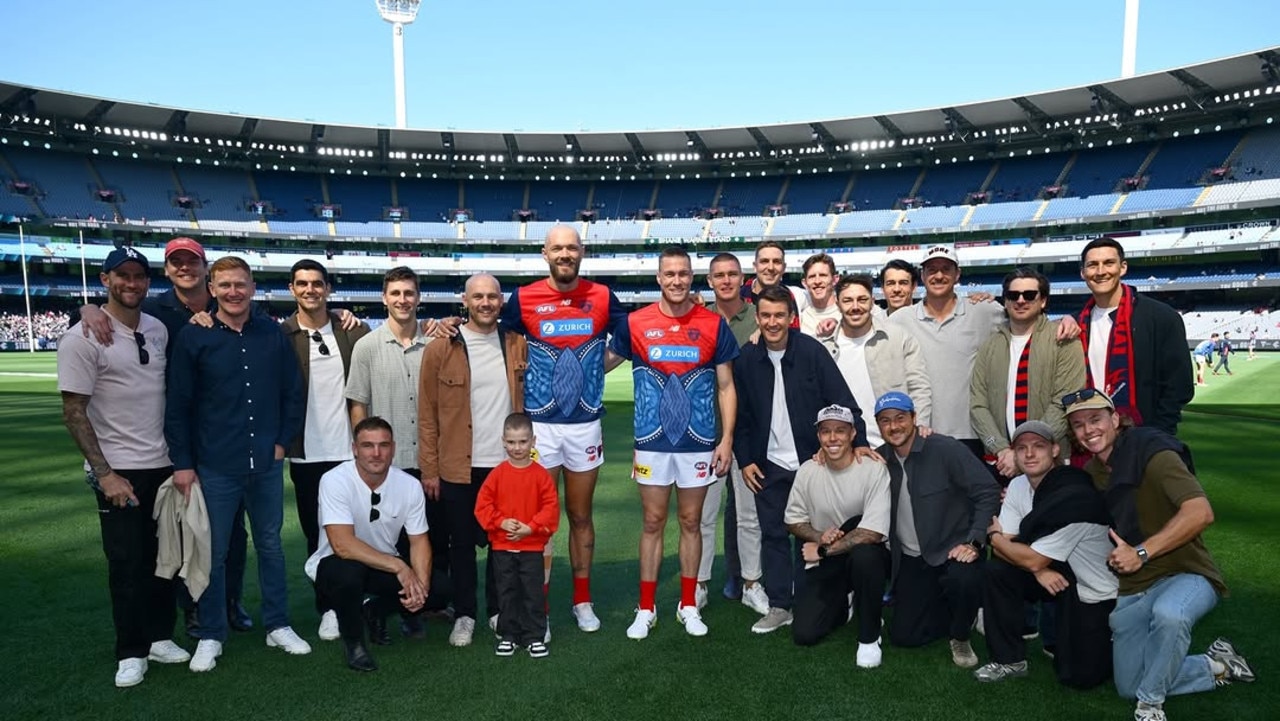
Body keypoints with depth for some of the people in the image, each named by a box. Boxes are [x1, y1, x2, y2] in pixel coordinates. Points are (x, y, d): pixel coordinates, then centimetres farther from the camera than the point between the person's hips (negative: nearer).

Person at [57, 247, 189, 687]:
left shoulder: (159, 331, 6)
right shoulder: (83, 339, -10)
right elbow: (74, 413, -10)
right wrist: (105, 473, -14)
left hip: (165, 466, 5)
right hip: (119, 471, -5)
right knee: (126, 564, 3)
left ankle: (159, 637, 27)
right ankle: (131, 653, 18)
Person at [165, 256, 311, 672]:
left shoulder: (272, 334, 2)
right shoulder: (193, 337, -3)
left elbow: (292, 393, 9)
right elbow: (177, 406, -2)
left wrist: (283, 442, 3)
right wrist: (182, 463, -4)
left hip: (267, 465, 2)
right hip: (214, 467, -2)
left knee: (270, 545, 13)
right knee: (213, 553, 8)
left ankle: (278, 626, 27)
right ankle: (211, 637, 24)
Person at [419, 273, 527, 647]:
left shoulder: (518, 345, 3)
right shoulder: (441, 348, -5)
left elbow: (528, 400, 11)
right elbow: (427, 414, -3)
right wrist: (429, 468, -5)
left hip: (508, 463, 2)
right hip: (458, 467, -2)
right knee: (461, 543, 10)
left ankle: (499, 610, 29)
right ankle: (464, 615, 25)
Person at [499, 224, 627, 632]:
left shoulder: (602, 298, 0)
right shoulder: (524, 299, -3)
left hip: (586, 423, 1)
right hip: (539, 424, -1)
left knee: (581, 516, 13)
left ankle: (583, 601, 26)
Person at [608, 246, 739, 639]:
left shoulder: (714, 324, -1)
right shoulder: (635, 323, -2)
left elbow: (726, 386, 2)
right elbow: (603, 363, 11)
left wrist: (727, 438, -3)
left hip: (699, 443, 0)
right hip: (652, 442, 0)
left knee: (691, 522, 11)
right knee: (653, 523, 8)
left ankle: (689, 606, 24)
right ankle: (646, 608, 19)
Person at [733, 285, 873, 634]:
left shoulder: (811, 351, -9)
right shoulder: (747, 358, -1)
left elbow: (842, 400, -8)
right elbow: (740, 415, 5)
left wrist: (859, 441, -15)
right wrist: (745, 460, 2)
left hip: (811, 460, -2)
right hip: (768, 465, 2)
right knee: (773, 534, 7)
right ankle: (779, 606, 19)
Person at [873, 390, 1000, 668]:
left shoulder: (945, 449, -15)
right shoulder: (880, 458, 0)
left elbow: (988, 492, -15)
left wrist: (974, 542, -23)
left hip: (951, 550, -4)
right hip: (910, 559, 5)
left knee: (964, 580, -38)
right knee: (903, 635, 1)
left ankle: (960, 637, -3)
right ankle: (958, 614, 30)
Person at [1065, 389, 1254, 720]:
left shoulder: (1152, 454, -19)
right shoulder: (1090, 472, 3)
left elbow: (1200, 512, -31)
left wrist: (1141, 552, -32)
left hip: (1184, 574, -7)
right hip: (1130, 591, 7)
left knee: (1168, 612, -43)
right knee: (1129, 688, 11)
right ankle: (1217, 666, 30)